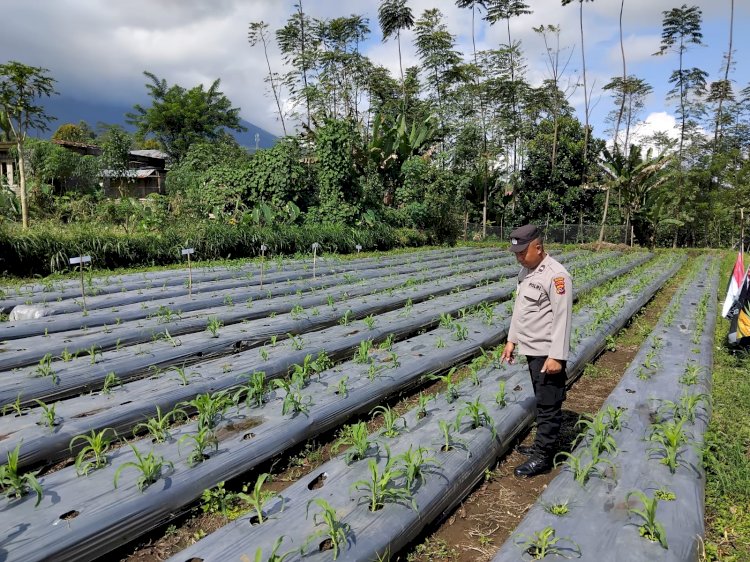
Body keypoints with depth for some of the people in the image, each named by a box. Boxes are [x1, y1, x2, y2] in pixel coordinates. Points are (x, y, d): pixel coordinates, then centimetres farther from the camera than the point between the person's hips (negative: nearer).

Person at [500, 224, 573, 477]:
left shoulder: (556, 275, -19)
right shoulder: (526, 271, 9)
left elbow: (562, 318, -21)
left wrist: (557, 356, -22)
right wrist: (512, 340, 16)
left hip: (547, 352, -9)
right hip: (532, 349, 9)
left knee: (548, 405, 2)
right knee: (542, 401, 19)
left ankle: (542, 457, 10)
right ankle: (542, 445, 32)